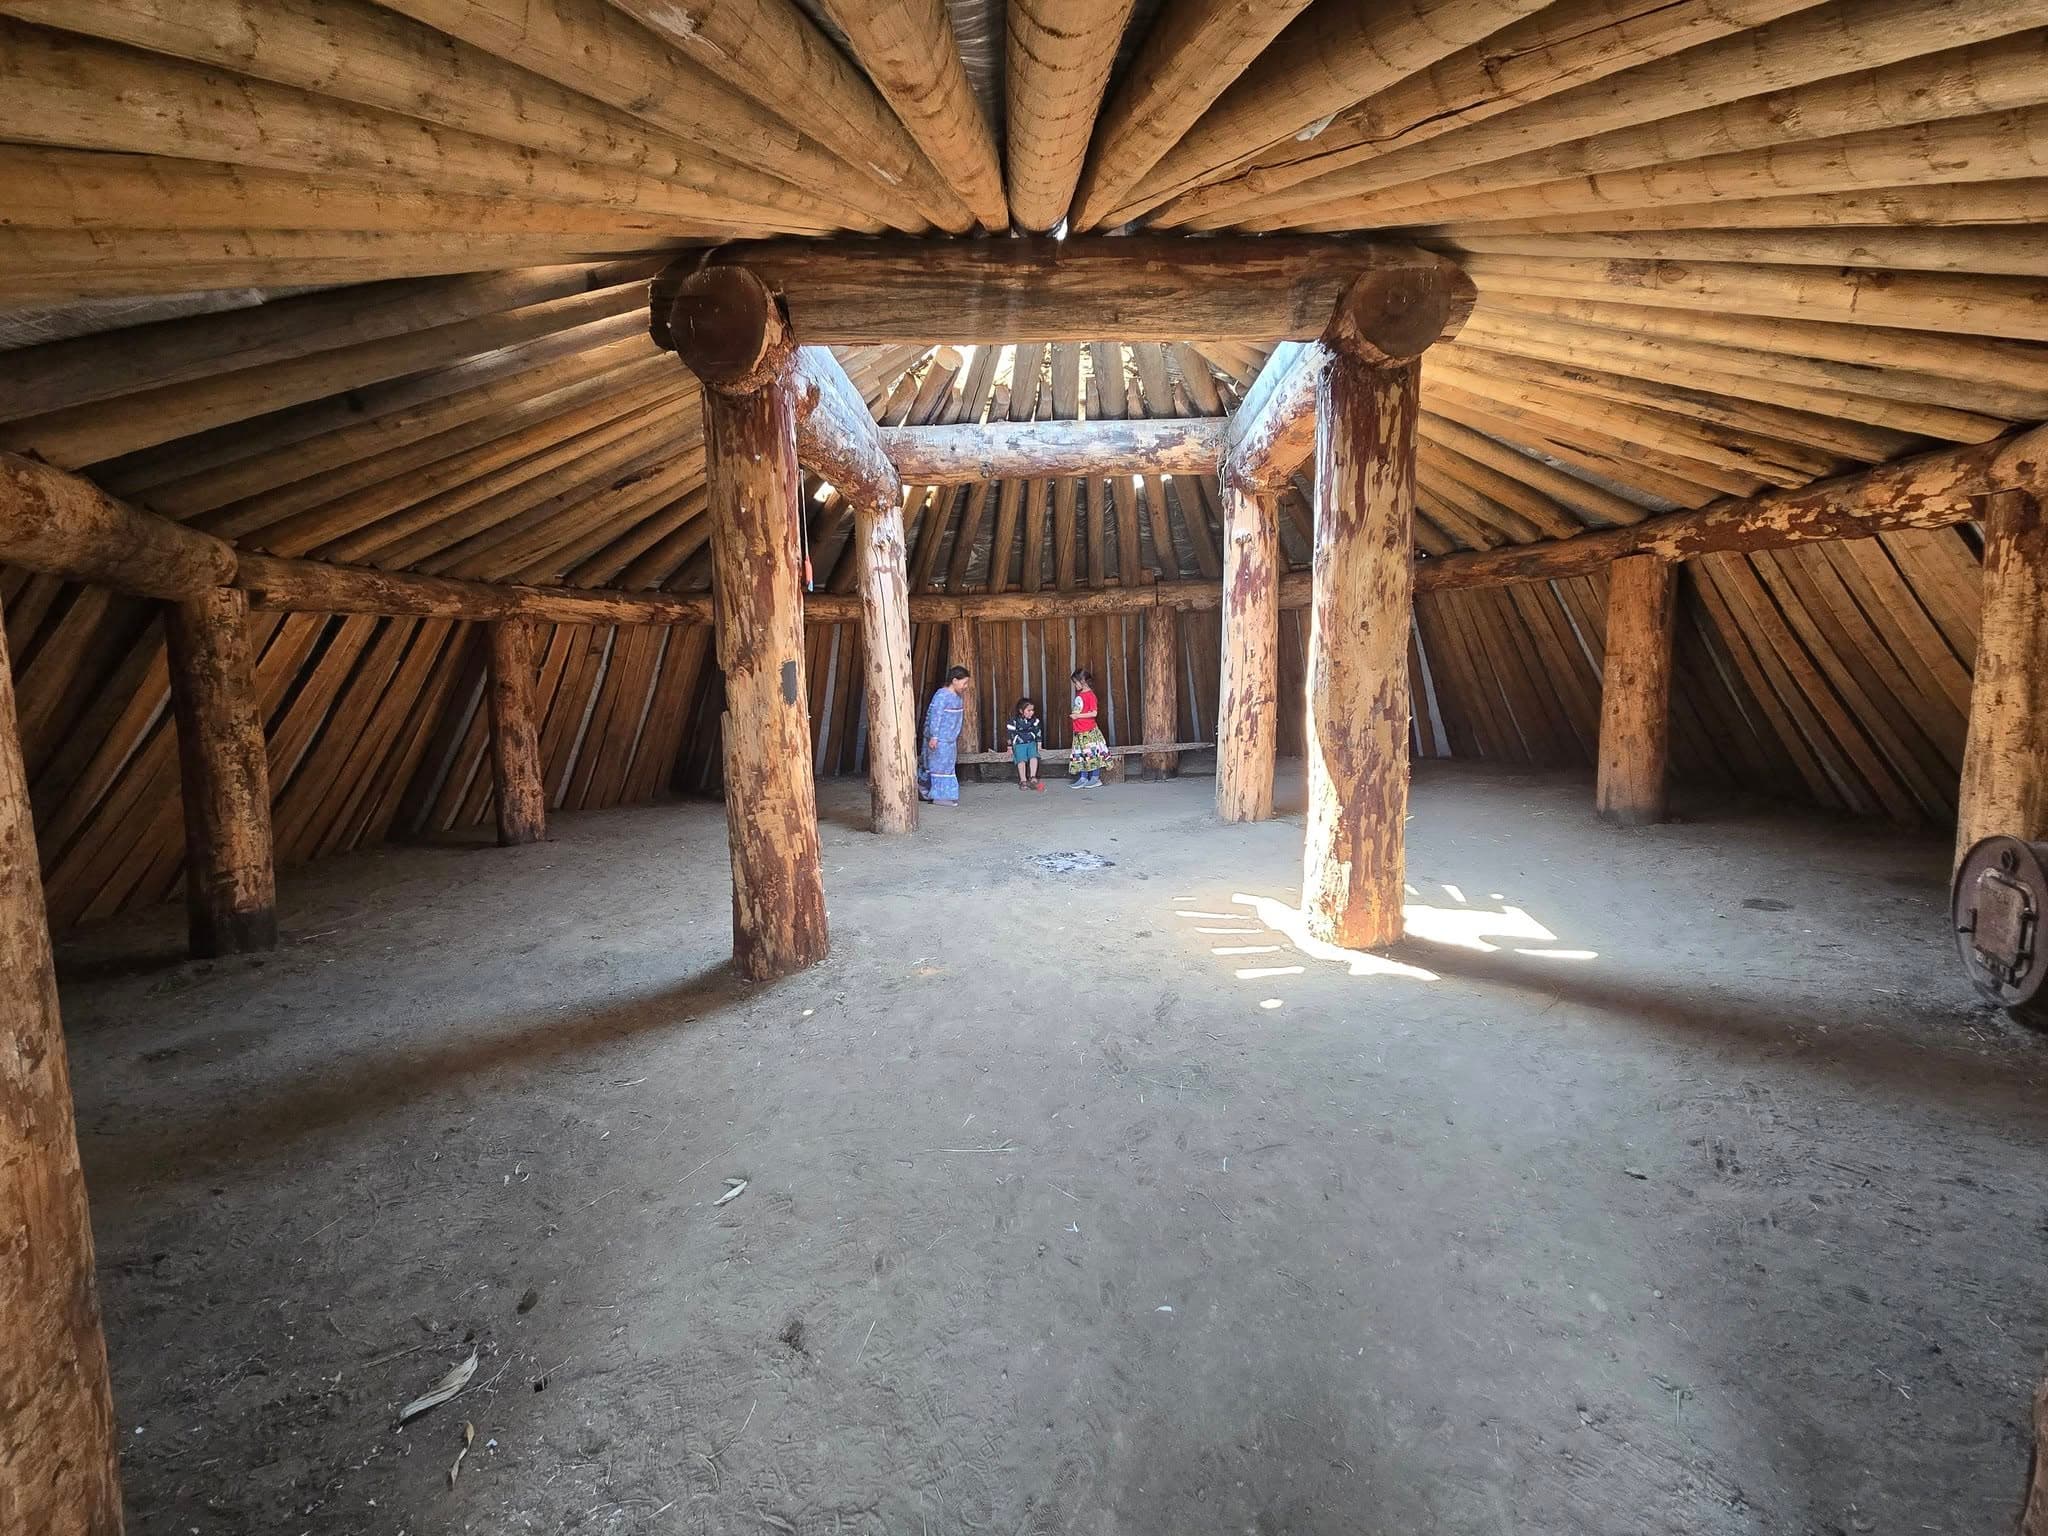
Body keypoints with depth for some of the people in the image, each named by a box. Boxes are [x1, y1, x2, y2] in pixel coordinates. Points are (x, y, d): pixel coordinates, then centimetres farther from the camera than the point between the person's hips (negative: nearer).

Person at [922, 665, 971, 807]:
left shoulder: (958, 696, 11)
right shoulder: (941, 695, -18)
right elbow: (934, 716, -21)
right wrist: (933, 737, -24)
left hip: (950, 739, 10)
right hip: (939, 740, -10)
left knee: (949, 766, 15)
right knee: (941, 766, -5)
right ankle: (940, 796, 0)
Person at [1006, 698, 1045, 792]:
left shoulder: (1035, 720, 0)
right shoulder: (1014, 721, -12)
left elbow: (1038, 731, 13)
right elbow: (1010, 733, -6)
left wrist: (1039, 744, 14)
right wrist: (1010, 748, -3)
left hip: (1031, 743, 3)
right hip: (1019, 744, -3)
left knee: (1034, 757, -20)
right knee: (1021, 760, -19)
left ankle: (1033, 778, -18)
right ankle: (1023, 781, -12)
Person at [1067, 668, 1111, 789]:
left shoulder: (1090, 695, -14)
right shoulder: (1079, 694, 12)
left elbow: (1094, 713, -19)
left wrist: (1078, 716, -19)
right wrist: (1074, 714, 8)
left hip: (1089, 731, -9)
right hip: (1079, 731, 9)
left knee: (1092, 753, -2)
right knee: (1080, 755, 10)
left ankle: (1095, 778, 4)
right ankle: (1083, 778, 16)